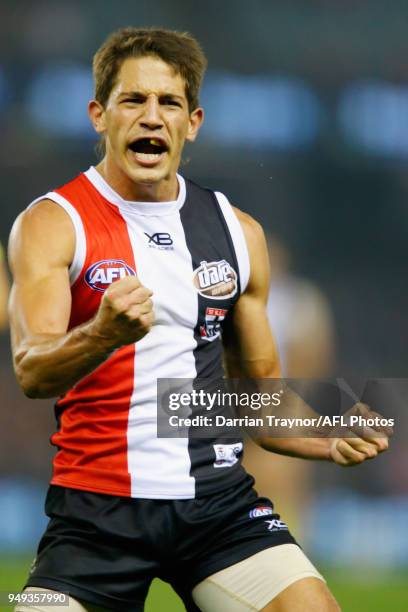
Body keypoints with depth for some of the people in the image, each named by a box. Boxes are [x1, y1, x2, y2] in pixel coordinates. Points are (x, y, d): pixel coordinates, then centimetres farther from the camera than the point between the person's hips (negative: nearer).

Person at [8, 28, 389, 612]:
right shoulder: (53, 223, -3)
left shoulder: (238, 233, 12)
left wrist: (329, 442, 1)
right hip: (97, 506, -3)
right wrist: (105, 334, -39)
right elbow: (32, 372, -18)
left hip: (218, 498, 3)